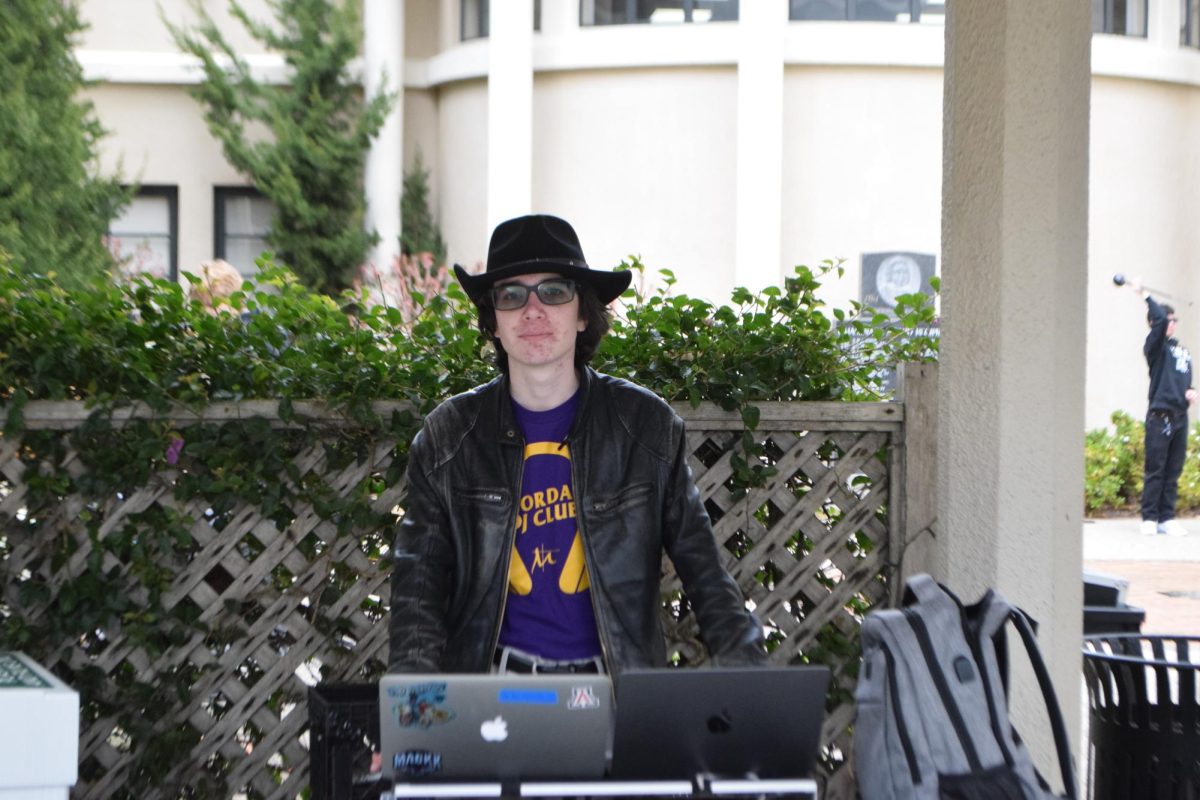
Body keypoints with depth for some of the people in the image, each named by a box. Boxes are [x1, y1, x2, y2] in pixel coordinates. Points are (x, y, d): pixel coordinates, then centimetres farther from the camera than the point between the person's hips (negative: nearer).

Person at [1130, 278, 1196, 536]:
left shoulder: (1182, 350, 19)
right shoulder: (1155, 346, -3)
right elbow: (1159, 319, -20)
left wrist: (1190, 391, 5)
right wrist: (1145, 295, -12)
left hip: (1180, 416, 7)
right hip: (1160, 415, -7)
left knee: (1173, 471, 7)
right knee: (1155, 470, -4)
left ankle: (1167, 518, 10)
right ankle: (1149, 518, -1)